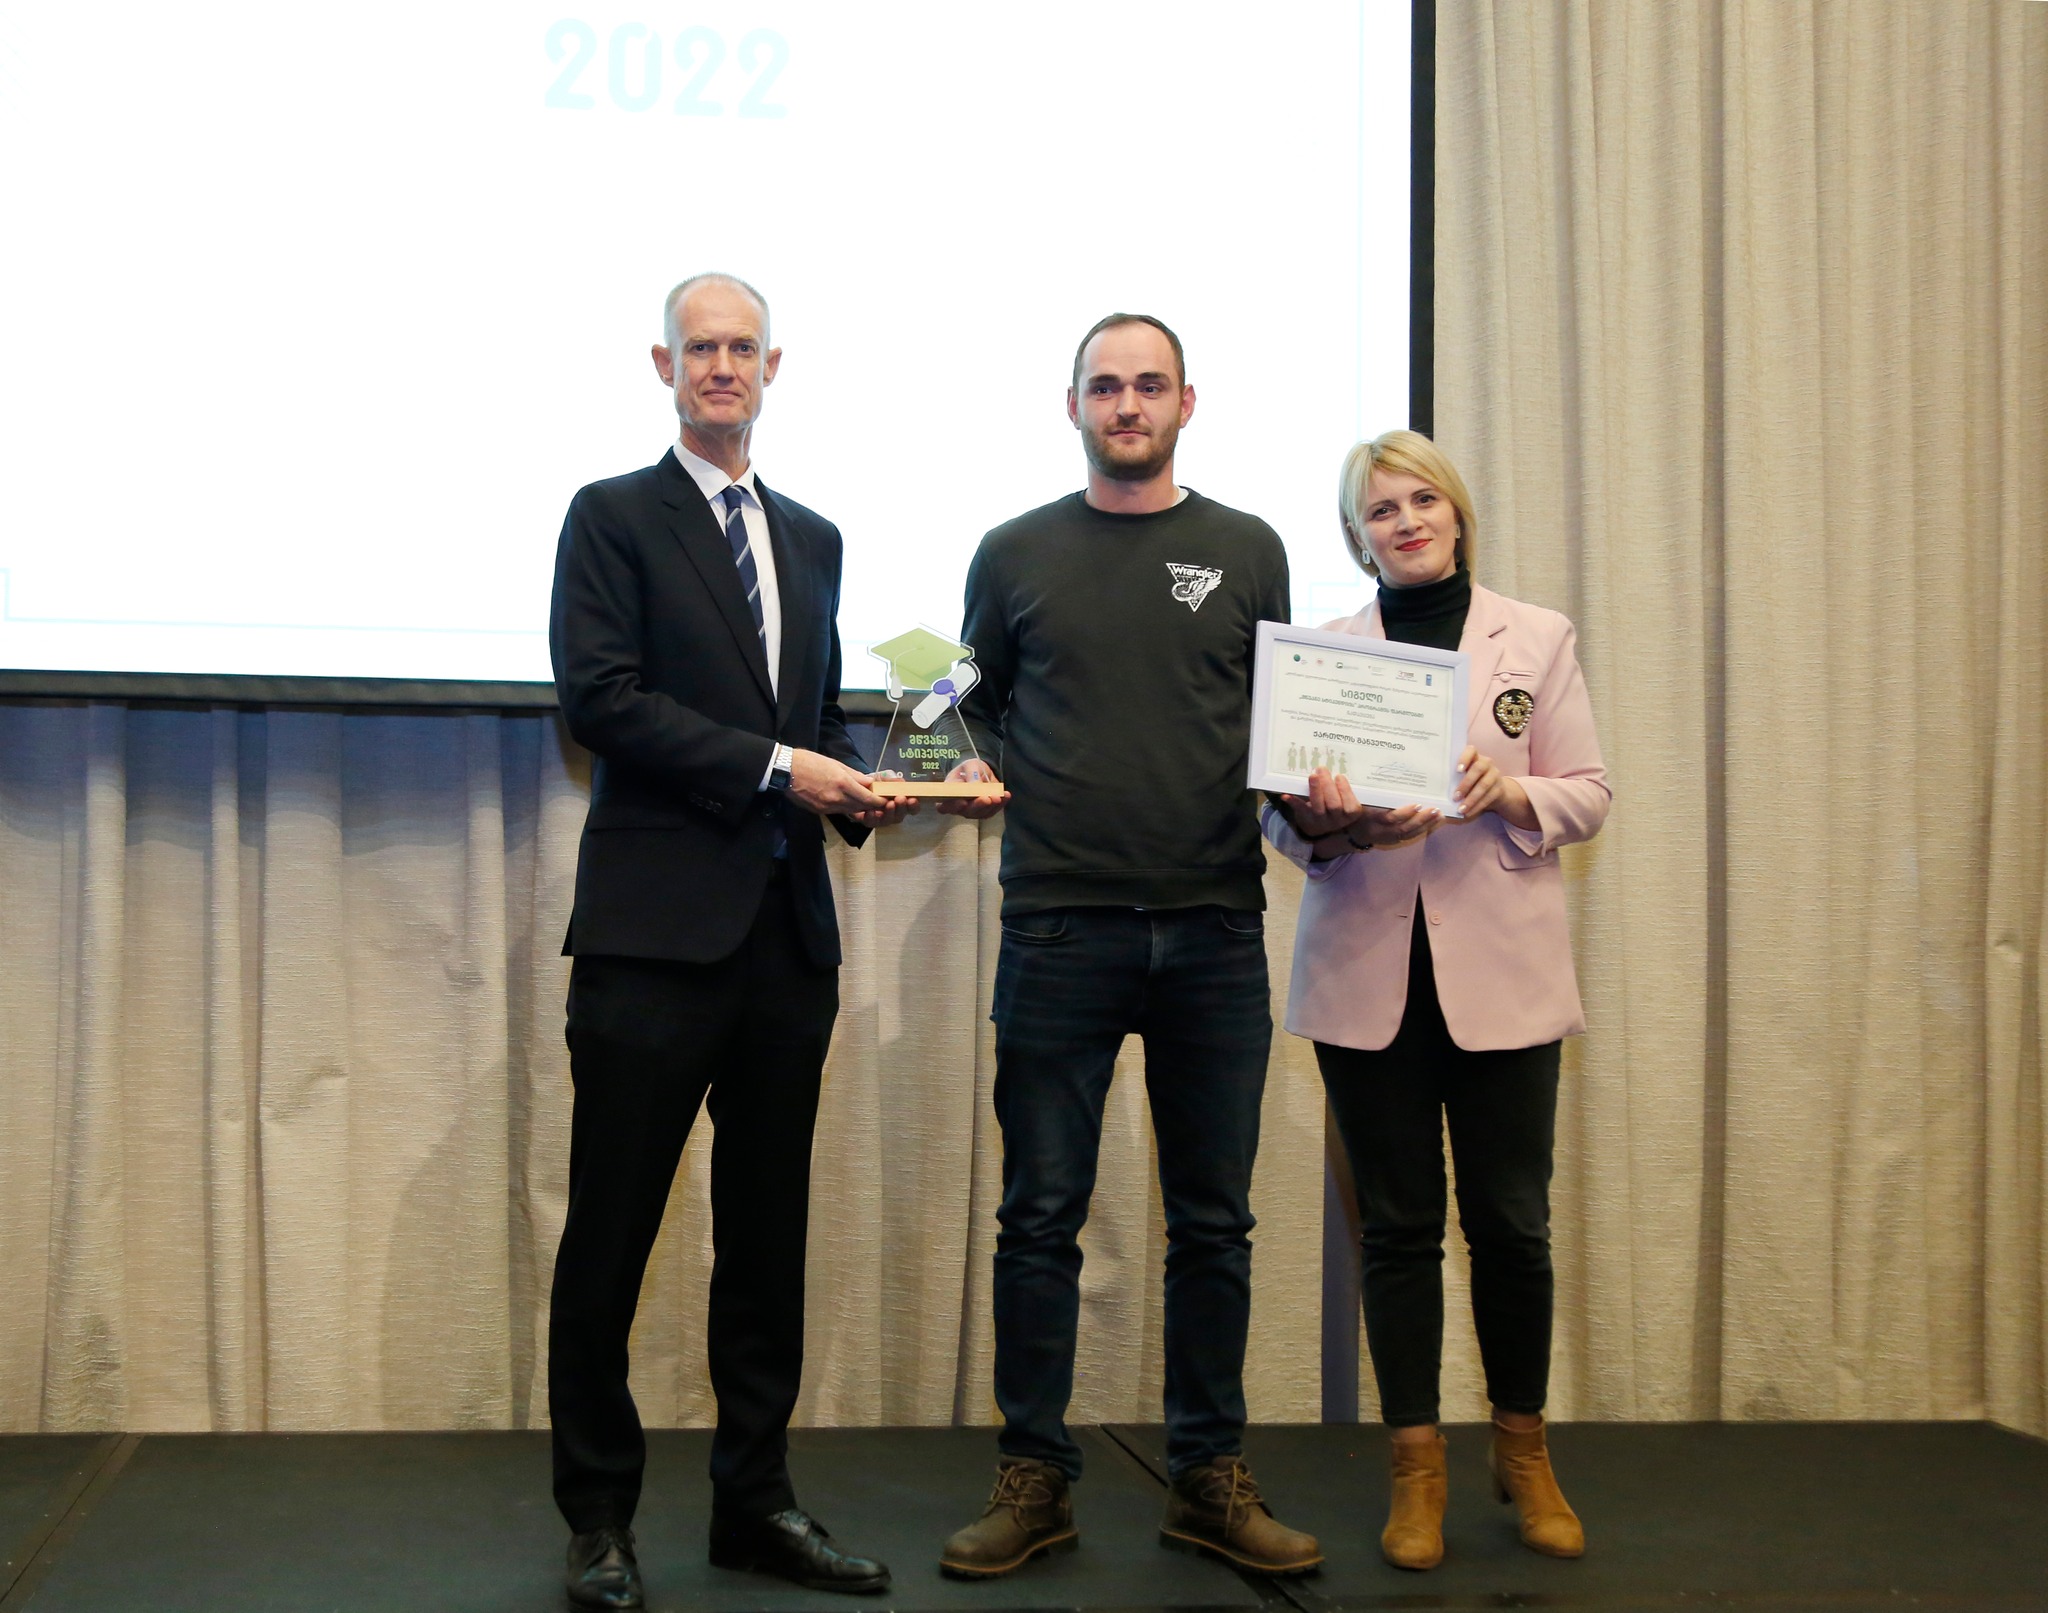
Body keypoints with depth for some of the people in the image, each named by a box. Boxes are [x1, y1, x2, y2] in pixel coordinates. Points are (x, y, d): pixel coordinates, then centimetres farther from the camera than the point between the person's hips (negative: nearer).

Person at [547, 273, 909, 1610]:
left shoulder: (812, 538, 19)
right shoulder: (614, 516, 1)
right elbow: (601, 698, -11)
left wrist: (856, 784, 1)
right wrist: (777, 768, -15)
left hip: (787, 929, 6)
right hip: (659, 925, -5)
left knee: (769, 1226, 10)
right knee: (614, 1226, 0)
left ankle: (757, 1500, 21)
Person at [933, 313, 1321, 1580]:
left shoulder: (1247, 553, 10)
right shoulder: (1016, 556, 8)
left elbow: (1279, 717, 14)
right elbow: (980, 705, 14)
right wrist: (975, 771, -6)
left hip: (1216, 929, 1)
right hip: (1061, 927, -1)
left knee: (1213, 1223, 7)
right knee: (1041, 1216, 3)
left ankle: (1211, 1477, 19)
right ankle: (1035, 1477, 14)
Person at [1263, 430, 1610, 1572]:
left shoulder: (1538, 639, 7)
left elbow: (1590, 794, 5)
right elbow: (1282, 813, 9)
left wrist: (1507, 794, -15)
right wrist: (1320, 822, -14)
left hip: (1501, 969, 0)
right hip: (1368, 972, 1)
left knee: (1512, 1219, 2)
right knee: (1399, 1223, 4)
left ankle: (1524, 1450, 22)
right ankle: (1418, 1466, 16)